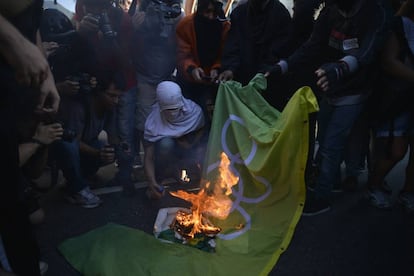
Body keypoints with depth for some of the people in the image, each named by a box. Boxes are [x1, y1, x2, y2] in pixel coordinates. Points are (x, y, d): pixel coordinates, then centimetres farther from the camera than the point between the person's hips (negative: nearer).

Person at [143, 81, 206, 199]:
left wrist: (190, 143, -22)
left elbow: (201, 132, -2)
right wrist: (152, 183, -41)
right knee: (165, 143, -38)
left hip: (188, 150, 3)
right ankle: (158, 180, -11)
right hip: (166, 150, -3)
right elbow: (148, 157, -27)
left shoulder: (194, 111, -23)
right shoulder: (153, 122, -28)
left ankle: (176, 171, 5)